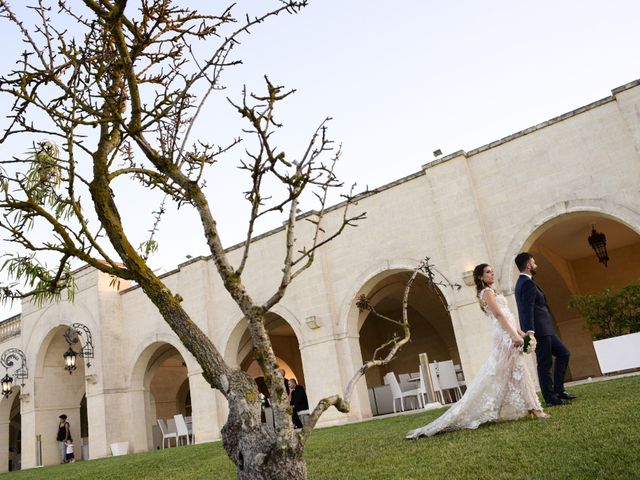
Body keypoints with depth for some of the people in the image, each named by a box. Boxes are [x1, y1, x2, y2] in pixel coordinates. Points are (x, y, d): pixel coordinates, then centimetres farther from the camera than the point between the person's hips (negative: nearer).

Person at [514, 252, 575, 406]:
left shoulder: (523, 282, 18)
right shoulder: (528, 283, -15)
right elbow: (527, 309, -23)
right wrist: (530, 331, -28)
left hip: (544, 329, 11)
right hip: (539, 330, -11)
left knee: (563, 353, 16)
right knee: (545, 364, -4)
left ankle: (558, 390, 18)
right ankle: (551, 399, 4)